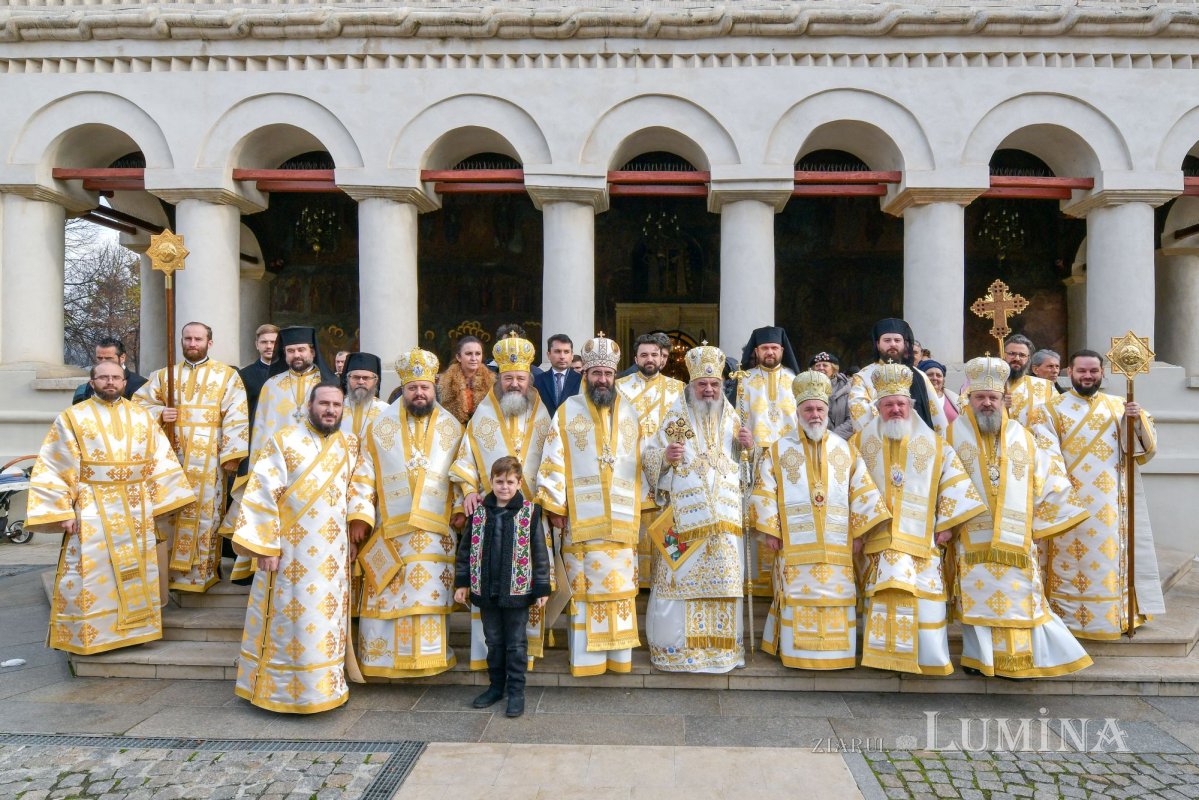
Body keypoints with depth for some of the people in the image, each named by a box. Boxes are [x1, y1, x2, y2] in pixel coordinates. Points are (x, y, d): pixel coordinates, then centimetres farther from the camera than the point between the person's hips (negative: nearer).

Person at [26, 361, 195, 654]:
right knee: (92, 573, 0)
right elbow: (54, 468, -4)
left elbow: (160, 460, 7)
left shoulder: (142, 417, 6)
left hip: (135, 509, 3)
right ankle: (88, 635, 15)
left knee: (136, 570, 11)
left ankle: (134, 628, 24)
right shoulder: (72, 418, -2)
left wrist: (161, 502, 2)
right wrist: (62, 510, -11)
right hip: (92, 509, -3)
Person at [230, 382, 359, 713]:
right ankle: (281, 690, 18)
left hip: (332, 555, 4)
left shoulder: (350, 446, 7)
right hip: (290, 552, -4)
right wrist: (265, 546, -15)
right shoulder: (284, 440, -7)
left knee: (327, 621, 10)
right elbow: (262, 495, -11)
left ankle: (324, 686, 23)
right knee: (289, 622, 3)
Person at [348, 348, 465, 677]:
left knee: (430, 593, 3)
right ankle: (382, 656, 15)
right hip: (389, 528, -1)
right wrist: (359, 517, -5)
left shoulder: (451, 427, 7)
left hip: (437, 527, 1)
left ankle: (428, 655, 15)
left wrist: (461, 508, -2)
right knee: (387, 596, 3)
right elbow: (364, 473, 1)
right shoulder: (381, 425, 3)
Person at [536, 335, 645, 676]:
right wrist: (554, 507, -7)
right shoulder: (567, 412, 3)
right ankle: (586, 654, 11)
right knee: (584, 585, 1)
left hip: (621, 518, 3)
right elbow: (553, 461, -2)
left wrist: (640, 504, 9)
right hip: (581, 517, -2)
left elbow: (642, 462, 13)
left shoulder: (629, 414, 12)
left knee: (620, 583, 5)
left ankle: (619, 653, 17)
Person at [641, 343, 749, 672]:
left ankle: (721, 644, 18)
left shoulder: (732, 419, 14)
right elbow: (649, 455, 1)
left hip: (724, 514, 3)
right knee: (680, 578, -2)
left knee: (724, 579, 4)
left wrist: (748, 446, -1)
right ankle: (675, 645, 9)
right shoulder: (674, 417, 4)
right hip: (683, 514, -3)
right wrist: (665, 456, -20)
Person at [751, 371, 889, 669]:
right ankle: (797, 652, 10)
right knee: (798, 599, -1)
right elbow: (765, 493, 3)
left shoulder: (846, 450, 11)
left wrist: (859, 529, 2)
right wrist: (770, 530, -3)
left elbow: (862, 492, 9)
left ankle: (835, 652, 15)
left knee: (837, 598, 2)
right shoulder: (779, 451, 6)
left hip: (837, 546, 2)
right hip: (795, 546, -2)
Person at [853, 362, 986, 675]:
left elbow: (954, 484, 6)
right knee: (883, 598, -5)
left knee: (923, 598, -5)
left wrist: (947, 524, -3)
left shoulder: (935, 446, 9)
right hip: (877, 540, 0)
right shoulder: (862, 442, 9)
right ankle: (883, 652, 5)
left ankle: (928, 656, 6)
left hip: (920, 539, 0)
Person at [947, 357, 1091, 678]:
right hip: (972, 540, -2)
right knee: (978, 595, 0)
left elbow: (1047, 483, 11)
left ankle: (1019, 657, 15)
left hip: (1015, 540, 2)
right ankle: (980, 656, 13)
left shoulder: (1021, 436, 8)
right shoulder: (955, 433, 1)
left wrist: (1040, 528, 6)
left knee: (1018, 597, 3)